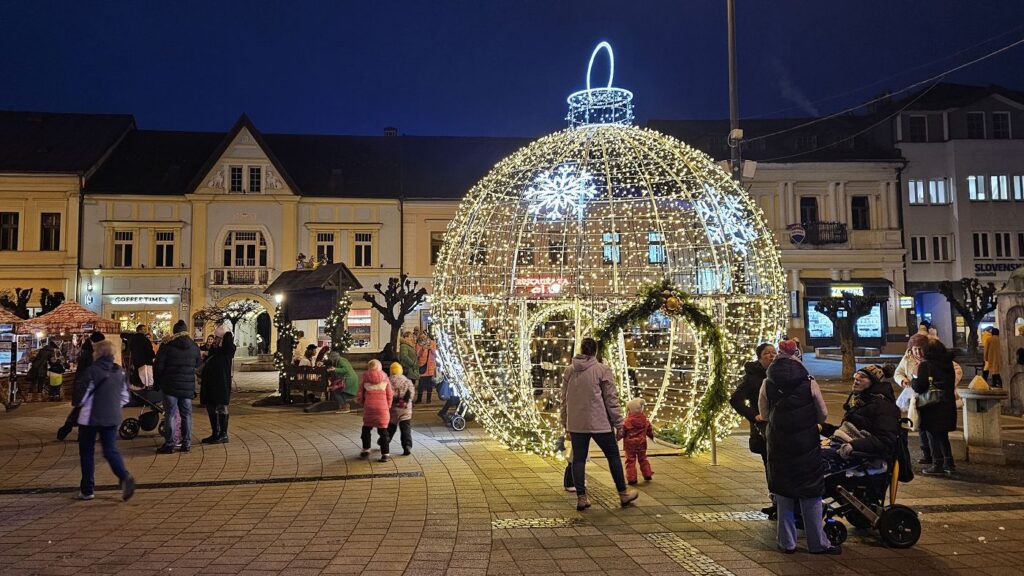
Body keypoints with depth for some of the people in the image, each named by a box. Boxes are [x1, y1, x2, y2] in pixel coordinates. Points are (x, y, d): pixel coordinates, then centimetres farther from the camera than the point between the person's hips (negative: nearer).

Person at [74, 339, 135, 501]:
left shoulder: (92, 371, -14)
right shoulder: (120, 371, 3)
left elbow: (82, 398, -10)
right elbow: (125, 397, 8)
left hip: (90, 418, -4)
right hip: (112, 418, 4)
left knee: (87, 452, 10)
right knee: (111, 450, 8)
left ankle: (87, 490, 16)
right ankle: (125, 477, -17)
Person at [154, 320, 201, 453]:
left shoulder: (167, 346, -7)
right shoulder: (194, 347, 5)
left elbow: (158, 366, -5)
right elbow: (197, 366, 12)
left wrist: (158, 381, 7)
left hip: (170, 386, -3)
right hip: (188, 386, 3)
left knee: (170, 415, 1)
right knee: (186, 415, 8)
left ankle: (169, 444, 1)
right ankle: (186, 444, 10)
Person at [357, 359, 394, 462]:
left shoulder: (365, 379, 2)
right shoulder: (385, 378, 3)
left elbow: (360, 395, 4)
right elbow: (390, 395, 4)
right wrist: (388, 407, 16)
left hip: (369, 407, 0)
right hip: (382, 408, 0)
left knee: (366, 428, 20)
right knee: (383, 431, 5)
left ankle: (366, 450, 23)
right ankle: (385, 454, 2)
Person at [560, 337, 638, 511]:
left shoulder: (569, 371, 5)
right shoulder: (602, 370, -7)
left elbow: (564, 400, 10)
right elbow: (611, 399, -7)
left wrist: (565, 424, 18)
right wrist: (619, 424, -1)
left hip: (576, 424, 3)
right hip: (599, 423, -3)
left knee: (578, 459, 11)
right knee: (613, 456, 12)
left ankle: (581, 498, 12)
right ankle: (623, 493, 22)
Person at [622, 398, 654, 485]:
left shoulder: (627, 422, -15)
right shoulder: (645, 421, 1)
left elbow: (622, 432, -10)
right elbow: (650, 431, 14)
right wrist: (652, 436, 33)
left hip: (630, 444, -5)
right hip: (641, 444, 5)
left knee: (630, 461, 2)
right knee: (643, 459, 21)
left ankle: (631, 478, 0)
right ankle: (648, 475, 26)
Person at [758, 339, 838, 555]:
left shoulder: (768, 384, -6)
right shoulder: (809, 383, -9)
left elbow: (764, 414, 3)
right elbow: (823, 415, 0)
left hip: (778, 444, 1)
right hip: (807, 444, -1)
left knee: (783, 493, 11)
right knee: (810, 493, 8)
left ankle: (787, 542, 16)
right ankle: (818, 543, 15)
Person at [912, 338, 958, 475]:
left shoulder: (925, 365, -13)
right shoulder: (948, 364, 6)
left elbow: (918, 387, -16)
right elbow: (952, 384, 17)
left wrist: (914, 377, 1)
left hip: (932, 406, -6)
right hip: (948, 405, 6)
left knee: (933, 436, 3)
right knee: (943, 435, 17)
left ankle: (937, 465, 4)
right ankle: (948, 463, 18)